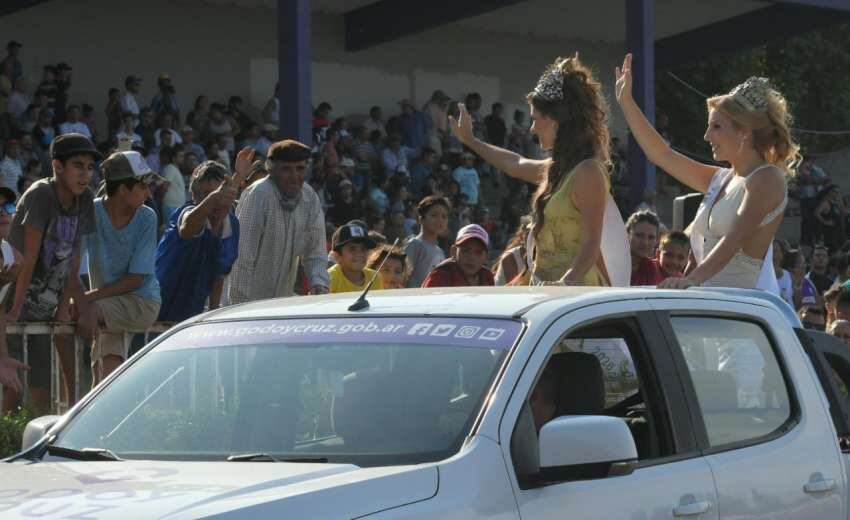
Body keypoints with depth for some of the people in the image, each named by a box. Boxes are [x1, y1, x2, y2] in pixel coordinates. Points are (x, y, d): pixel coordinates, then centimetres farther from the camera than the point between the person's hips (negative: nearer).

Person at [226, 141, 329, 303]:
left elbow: (315, 253, 6)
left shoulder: (311, 199, 0)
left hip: (284, 302, 6)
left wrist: (319, 284, -14)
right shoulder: (258, 195, -17)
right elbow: (242, 258, -20)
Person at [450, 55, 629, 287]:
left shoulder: (588, 173, -13)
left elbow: (591, 244, -18)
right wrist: (470, 140, 49)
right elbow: (516, 165, 37)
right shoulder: (557, 169, 16)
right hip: (548, 292, 9)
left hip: (575, 290, -9)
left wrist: (566, 283, -33)